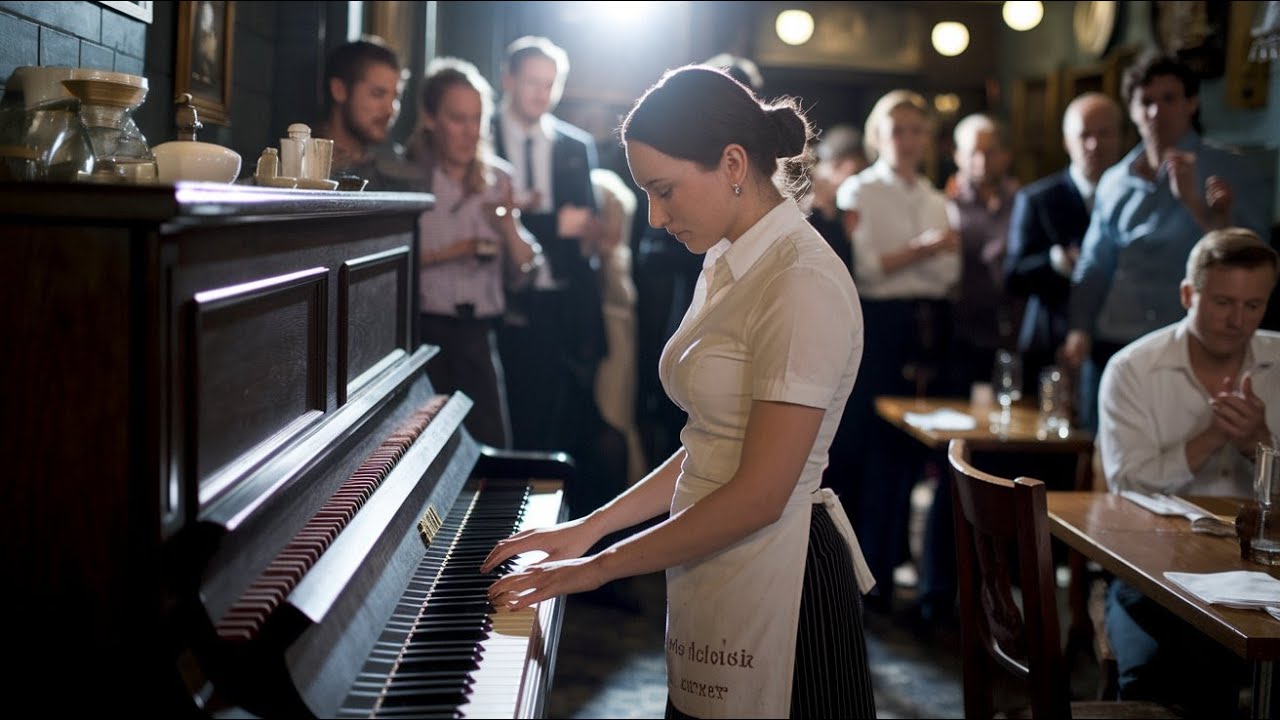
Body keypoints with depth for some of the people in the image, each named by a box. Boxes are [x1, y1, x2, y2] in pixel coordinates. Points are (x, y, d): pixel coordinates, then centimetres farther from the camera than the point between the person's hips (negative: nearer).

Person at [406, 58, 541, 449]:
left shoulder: (497, 179, 10)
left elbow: (520, 276, 9)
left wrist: (510, 228, -8)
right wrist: (446, 254, -15)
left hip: (477, 337, 4)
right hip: (422, 329, -3)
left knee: (491, 446, 1)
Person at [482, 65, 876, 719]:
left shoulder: (803, 281, -18)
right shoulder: (727, 266, 10)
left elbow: (760, 494, -21)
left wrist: (598, 567, -13)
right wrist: (588, 528, 7)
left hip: (774, 592, -8)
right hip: (715, 584, 8)